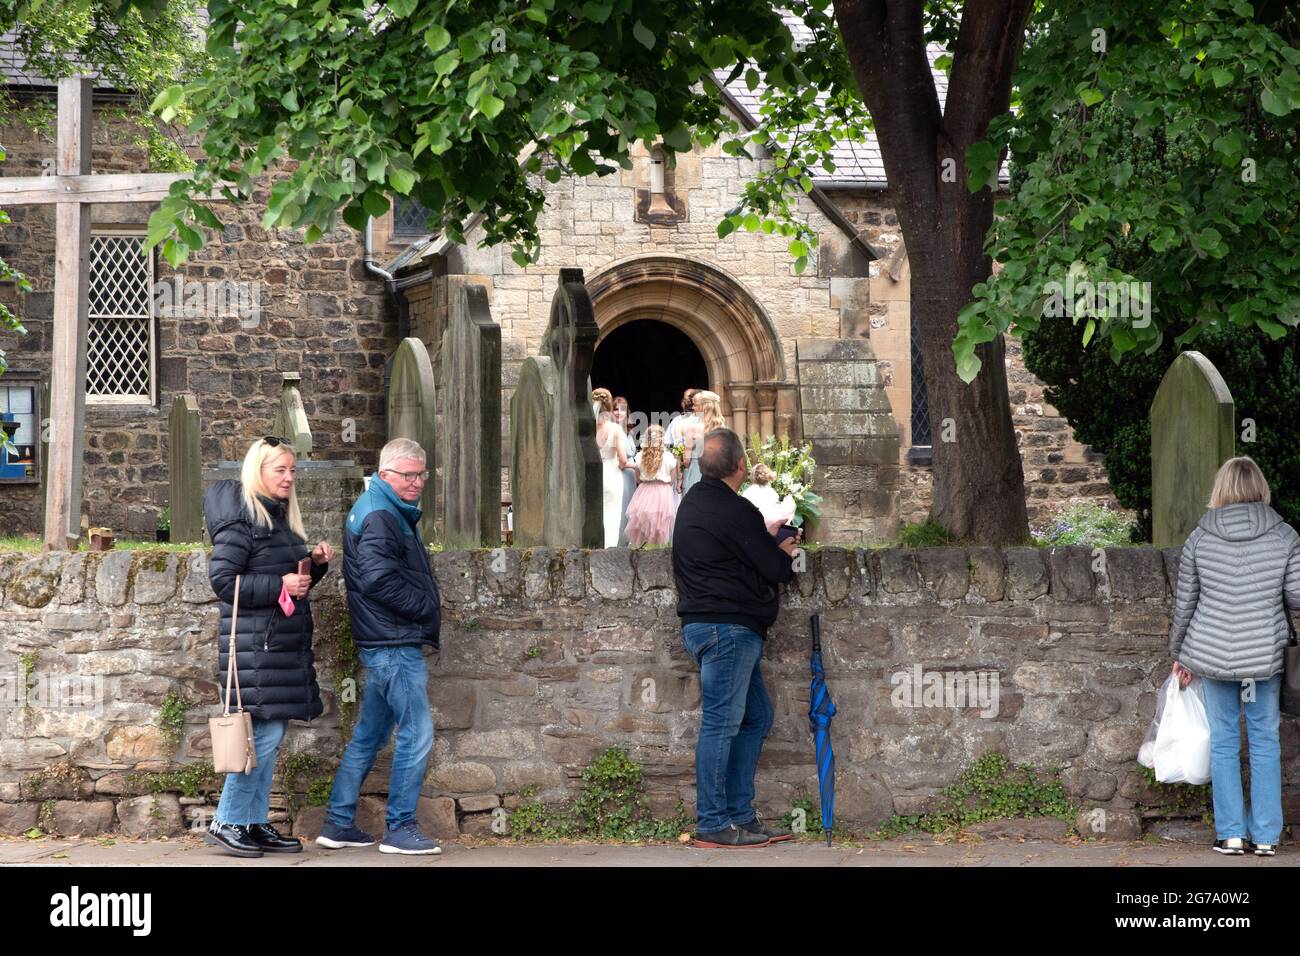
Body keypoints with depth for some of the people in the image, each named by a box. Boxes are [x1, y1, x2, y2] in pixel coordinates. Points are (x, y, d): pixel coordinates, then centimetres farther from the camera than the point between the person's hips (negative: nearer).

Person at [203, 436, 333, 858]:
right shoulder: (241, 519, -10)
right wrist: (280, 586, -17)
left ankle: (256, 823, 14)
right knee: (265, 732, -11)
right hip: (255, 644, -9)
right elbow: (222, 579, -17)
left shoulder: (281, 517, 18)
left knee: (270, 736, 10)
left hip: (284, 642, 9)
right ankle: (225, 822, -5)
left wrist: (315, 565, 5)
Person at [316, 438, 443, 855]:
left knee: (368, 736, 14)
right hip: (395, 644, -11)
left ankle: (338, 824, 19)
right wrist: (426, 608, -14)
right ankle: (400, 829, -2)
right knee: (417, 734, -7)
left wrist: (427, 606, 8)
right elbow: (378, 579, -24)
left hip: (386, 644, 11)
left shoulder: (393, 512, 19)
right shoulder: (380, 517, -14)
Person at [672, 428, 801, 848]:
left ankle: (740, 814, 16)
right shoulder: (733, 510, -16)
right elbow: (776, 569, -10)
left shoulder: (695, 501, 16)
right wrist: (786, 554, 10)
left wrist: (774, 546, 11)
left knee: (756, 717, 15)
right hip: (727, 628, -11)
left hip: (706, 622, 11)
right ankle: (713, 824, -6)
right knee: (721, 723, -8)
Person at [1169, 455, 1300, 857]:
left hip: (1213, 656, 0)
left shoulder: (1199, 538, -4)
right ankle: (1266, 835, 10)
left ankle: (1230, 834, 10)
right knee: (1264, 741, 10)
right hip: (1265, 655, 0)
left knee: (1224, 742, 10)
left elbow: (1184, 603, 2)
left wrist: (1179, 653, 14)